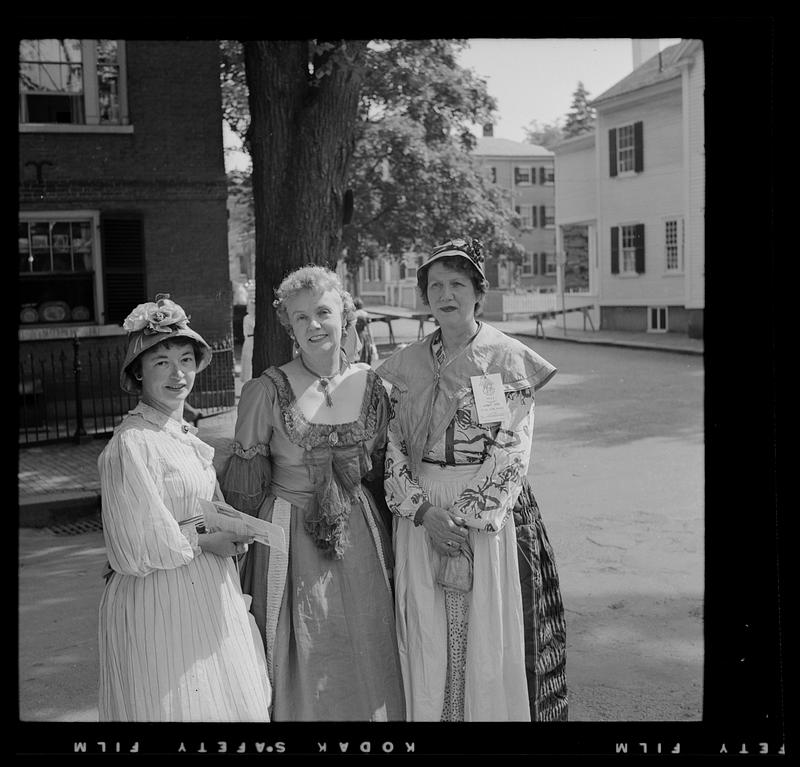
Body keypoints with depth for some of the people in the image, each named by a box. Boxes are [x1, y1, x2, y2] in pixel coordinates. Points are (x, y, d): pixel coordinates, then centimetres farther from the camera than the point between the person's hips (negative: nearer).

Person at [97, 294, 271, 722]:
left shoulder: (184, 435, 8)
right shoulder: (131, 445, -19)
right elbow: (138, 550, -19)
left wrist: (230, 532, 0)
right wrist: (205, 541, -10)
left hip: (206, 590, 8)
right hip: (159, 601, -8)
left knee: (227, 700, 15)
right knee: (174, 703, 3)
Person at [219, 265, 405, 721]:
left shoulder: (371, 385, 1)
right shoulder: (267, 392, -9)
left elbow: (381, 469, 10)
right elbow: (245, 485, -2)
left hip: (361, 537, 3)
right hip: (291, 541, -3)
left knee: (366, 663, 11)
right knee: (300, 663, 5)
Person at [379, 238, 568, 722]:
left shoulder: (509, 359, -3)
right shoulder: (407, 365, 7)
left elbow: (513, 454, -8)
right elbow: (392, 446, 4)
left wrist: (468, 519, -15)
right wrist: (422, 510, -10)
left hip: (489, 513, -3)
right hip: (420, 515, 3)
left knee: (488, 639, 4)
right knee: (426, 640, 8)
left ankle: (492, 711, 22)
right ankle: (426, 713, 24)